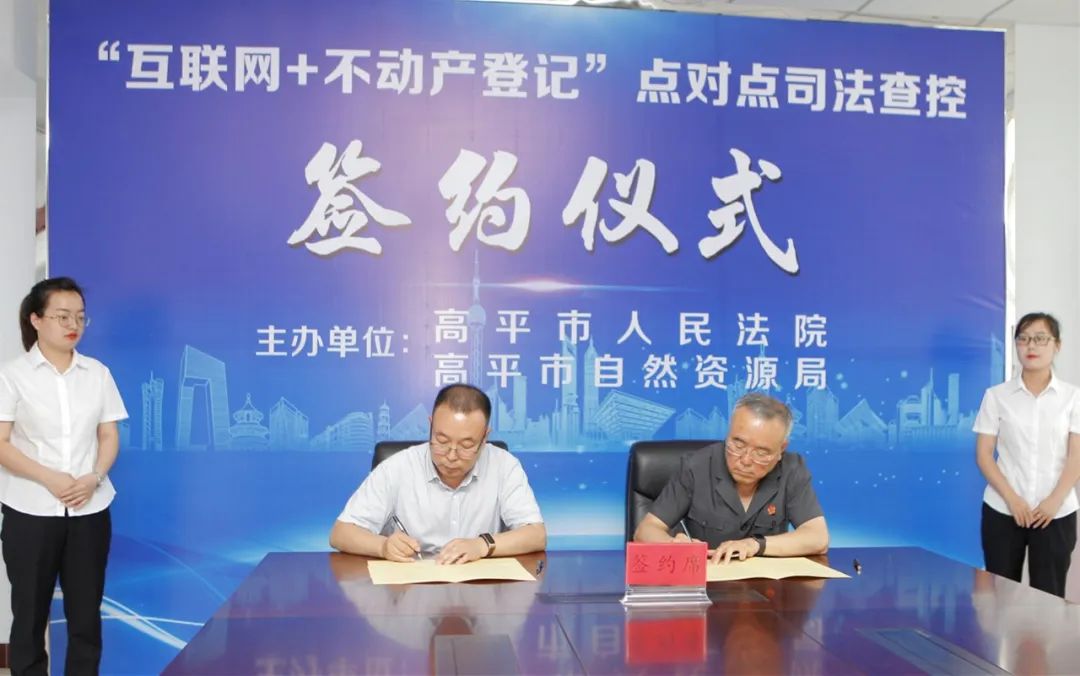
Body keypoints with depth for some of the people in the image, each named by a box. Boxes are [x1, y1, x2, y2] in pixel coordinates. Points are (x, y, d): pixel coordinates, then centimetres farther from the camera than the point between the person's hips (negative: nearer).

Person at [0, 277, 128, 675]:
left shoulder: (97, 373, 7)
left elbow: (109, 436, 8)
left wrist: (95, 477, -10)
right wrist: (50, 479, -17)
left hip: (90, 510, 3)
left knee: (86, 615, 7)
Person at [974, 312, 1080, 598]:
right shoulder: (997, 395, 2)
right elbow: (983, 454, 0)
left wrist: (1054, 501, -13)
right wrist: (1012, 499, -11)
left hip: (1056, 513, 0)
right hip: (1003, 510, 0)